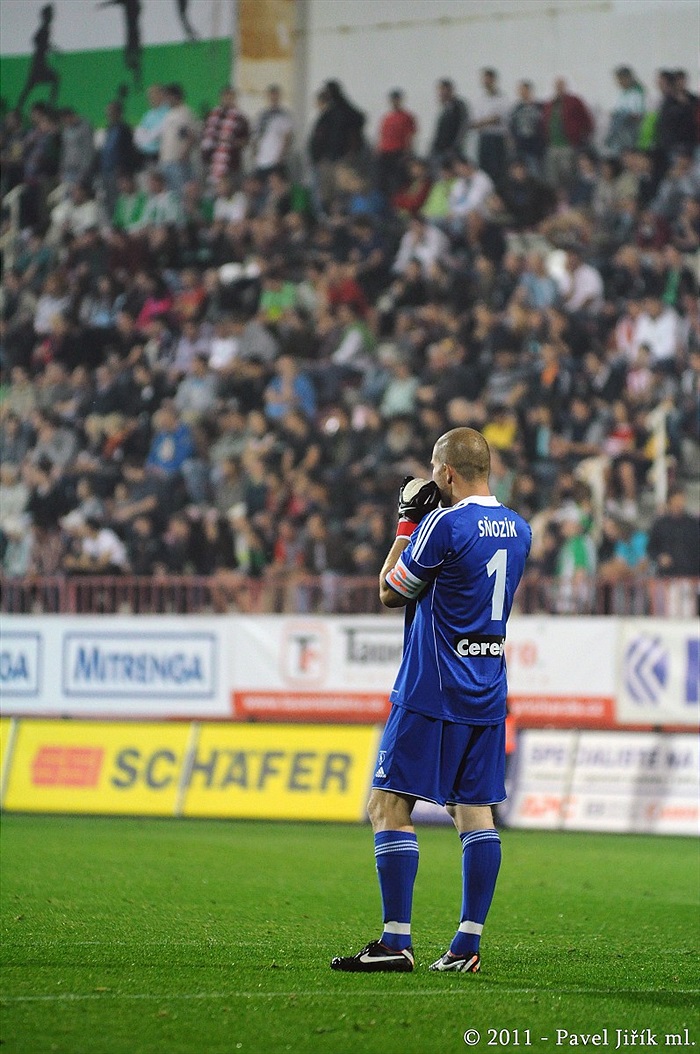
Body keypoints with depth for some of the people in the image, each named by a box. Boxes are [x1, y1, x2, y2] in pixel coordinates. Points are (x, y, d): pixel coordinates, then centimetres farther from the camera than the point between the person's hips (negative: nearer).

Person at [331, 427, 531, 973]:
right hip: (488, 694, 8)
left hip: (432, 692, -8)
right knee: (475, 811, 9)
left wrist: (408, 522, 5)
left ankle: (397, 942, -10)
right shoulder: (519, 529, 9)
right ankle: (468, 944, 6)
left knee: (389, 806, -4)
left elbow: (390, 593, -3)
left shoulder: (444, 525, -15)